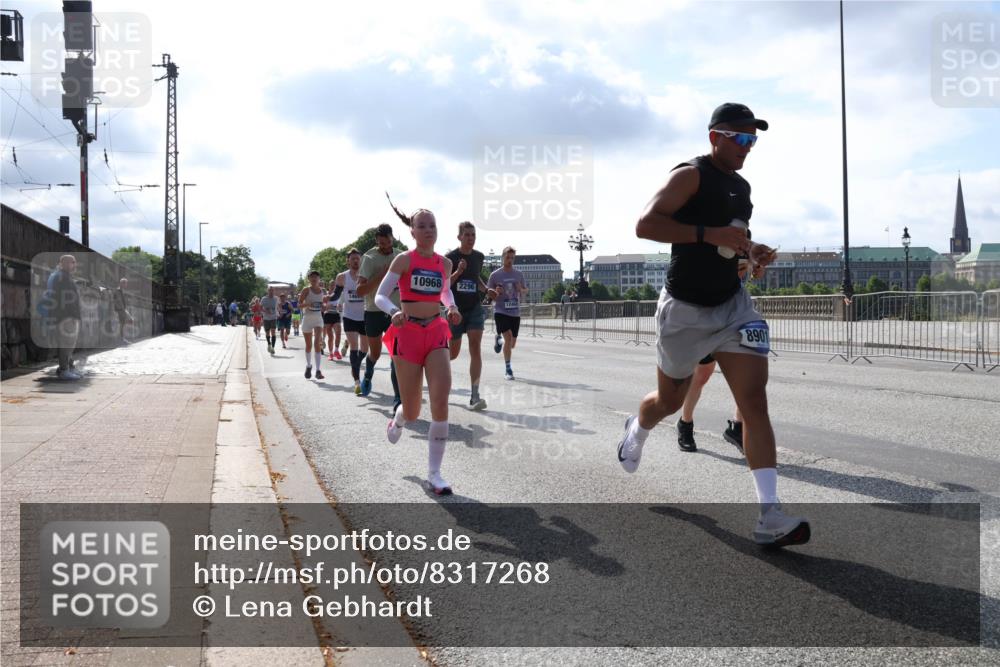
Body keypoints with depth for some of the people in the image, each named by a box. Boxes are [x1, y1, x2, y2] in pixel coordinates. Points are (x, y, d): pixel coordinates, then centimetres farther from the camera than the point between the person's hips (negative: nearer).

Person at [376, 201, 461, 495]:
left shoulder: (445, 263, 7)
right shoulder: (404, 260, -5)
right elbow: (380, 296, -7)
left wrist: (452, 308, 5)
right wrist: (394, 311, -28)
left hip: (436, 335, 3)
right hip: (408, 335, -3)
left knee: (441, 402, -14)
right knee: (413, 413, 5)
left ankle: (434, 474, -6)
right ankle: (398, 417, 46)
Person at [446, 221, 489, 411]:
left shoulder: (479, 257, 6)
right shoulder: (450, 257, -8)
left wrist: (487, 290, 5)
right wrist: (458, 272, -24)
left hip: (475, 308, 2)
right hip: (456, 310, -2)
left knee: (475, 349, -12)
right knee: (454, 352, 8)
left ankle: (475, 396, -14)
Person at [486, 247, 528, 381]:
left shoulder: (519, 274, 6)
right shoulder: (495, 275, -3)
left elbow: (525, 290, 16)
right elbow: (488, 293, 4)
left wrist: (521, 290, -7)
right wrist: (496, 292, -18)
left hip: (515, 313, 4)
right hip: (500, 311, -4)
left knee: (512, 343, 9)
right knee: (508, 337, -22)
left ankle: (499, 338, 45)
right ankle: (508, 370, -10)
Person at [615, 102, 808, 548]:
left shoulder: (742, 187, 13)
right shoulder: (691, 175, -11)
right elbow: (645, 226, -23)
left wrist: (753, 252, 7)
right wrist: (709, 234, -29)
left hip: (732, 303, 6)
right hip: (685, 309, -6)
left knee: (754, 398, -10)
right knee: (670, 401, 12)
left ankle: (769, 517, -13)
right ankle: (636, 430, 50)